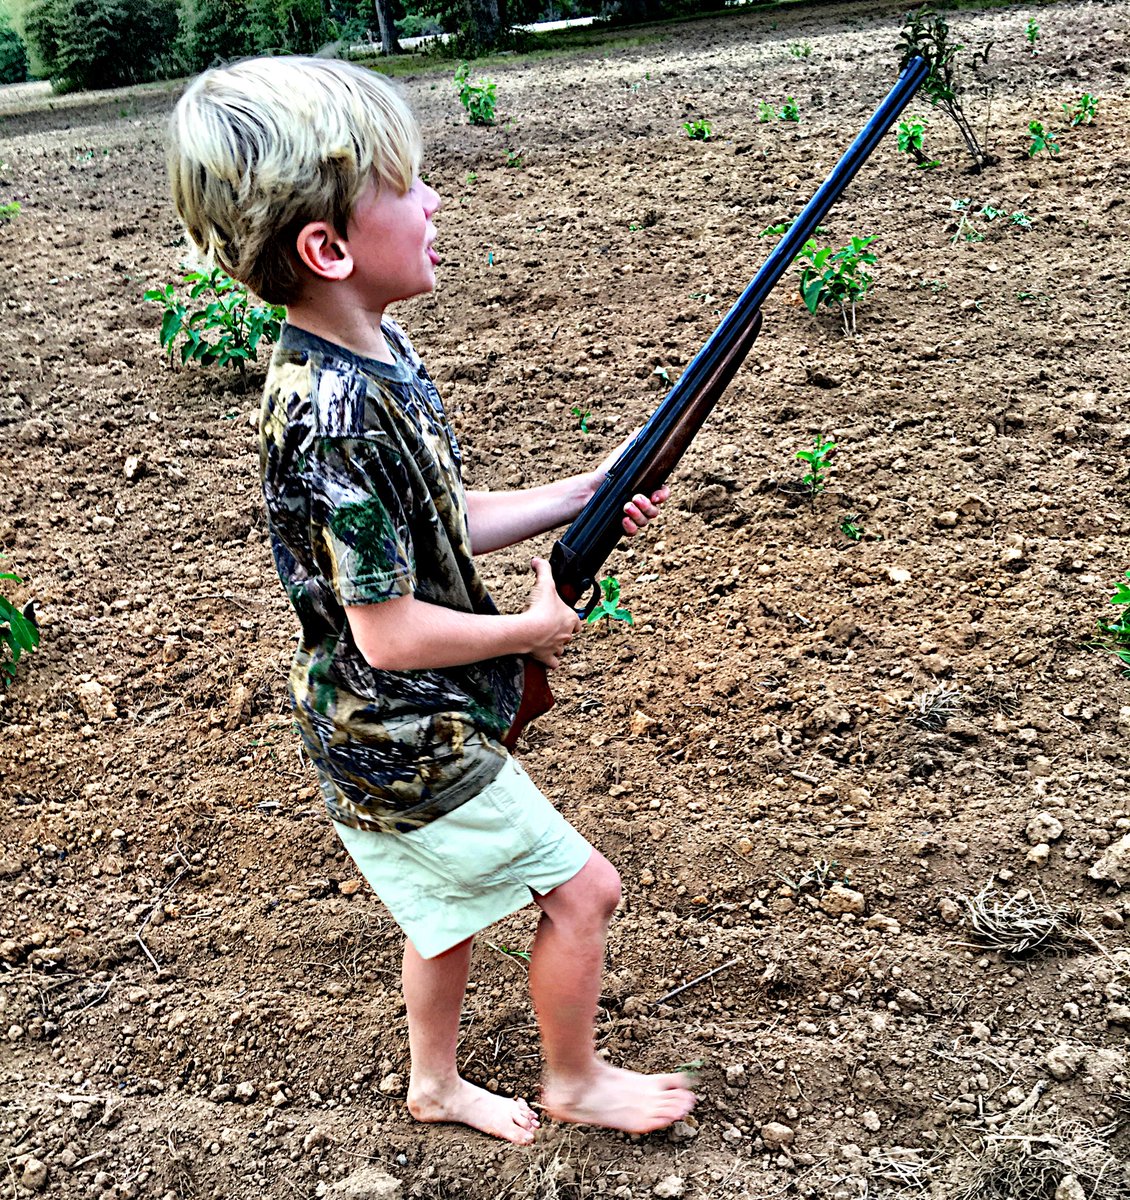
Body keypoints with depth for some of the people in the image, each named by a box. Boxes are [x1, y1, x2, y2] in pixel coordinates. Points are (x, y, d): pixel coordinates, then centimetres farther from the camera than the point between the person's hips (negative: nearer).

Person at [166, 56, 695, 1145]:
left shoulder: (376, 351, 0)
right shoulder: (338, 414, -30)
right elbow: (391, 630, -27)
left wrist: (581, 494, 2)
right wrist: (536, 626, -12)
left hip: (404, 729, 9)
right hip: (402, 745, -9)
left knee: (453, 897, 25)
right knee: (580, 889, 6)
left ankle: (434, 1083, 48)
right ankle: (574, 1082, 32)